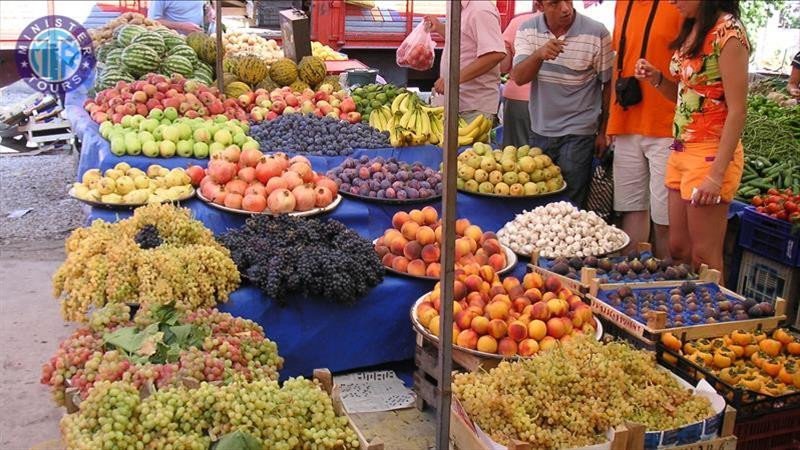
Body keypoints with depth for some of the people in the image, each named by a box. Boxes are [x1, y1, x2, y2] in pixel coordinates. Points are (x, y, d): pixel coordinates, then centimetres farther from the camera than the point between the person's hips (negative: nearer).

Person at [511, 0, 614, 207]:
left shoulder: (597, 33, -11)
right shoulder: (528, 30, -2)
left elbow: (609, 85, -3)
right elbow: (518, 77, -11)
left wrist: (603, 133, 1)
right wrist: (538, 54, -31)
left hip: (578, 134, -3)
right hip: (539, 131, 4)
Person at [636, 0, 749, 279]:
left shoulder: (727, 32, -15)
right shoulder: (691, 29, 12)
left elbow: (737, 110, -17)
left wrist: (717, 174, -21)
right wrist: (656, 78, 1)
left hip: (710, 154, -9)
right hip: (681, 151, 9)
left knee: (704, 258, 0)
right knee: (678, 249, 14)